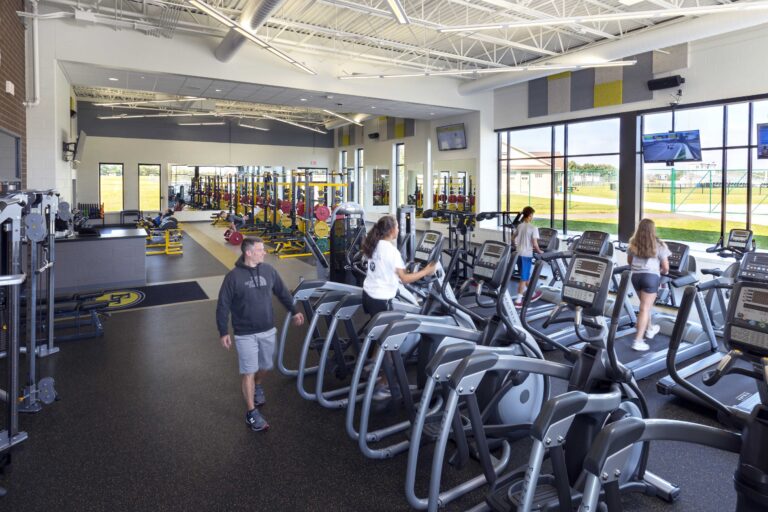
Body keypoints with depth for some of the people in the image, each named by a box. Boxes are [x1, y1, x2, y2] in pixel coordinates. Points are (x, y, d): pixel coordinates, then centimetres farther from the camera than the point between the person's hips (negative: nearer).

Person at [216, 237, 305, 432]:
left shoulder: (269, 270, -2)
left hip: (268, 330, 5)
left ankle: (257, 387, 50)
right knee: (249, 372, -1)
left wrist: (294, 311, 15)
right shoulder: (234, 276, -14)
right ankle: (252, 413, 12)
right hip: (245, 334, -4)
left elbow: (282, 292, 12)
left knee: (265, 366, 19)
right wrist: (223, 332, -9)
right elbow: (223, 306, -8)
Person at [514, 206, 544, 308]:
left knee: (525, 275, 20)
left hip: (518, 253, 7)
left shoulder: (519, 226, 6)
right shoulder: (533, 228, -13)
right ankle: (518, 301, 0)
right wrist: (539, 251, 0)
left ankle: (532, 294, 37)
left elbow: (515, 239, 14)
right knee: (524, 277, 0)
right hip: (527, 255, -7)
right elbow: (535, 244, -16)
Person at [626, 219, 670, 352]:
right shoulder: (659, 245, -5)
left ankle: (649, 329, 41)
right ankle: (638, 341, -5)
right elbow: (666, 267, -2)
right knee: (645, 308, -4)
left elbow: (629, 261, 20)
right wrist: (661, 271, 19)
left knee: (646, 305, 24)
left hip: (636, 276, 5)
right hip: (651, 276, -5)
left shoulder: (633, 244, 6)